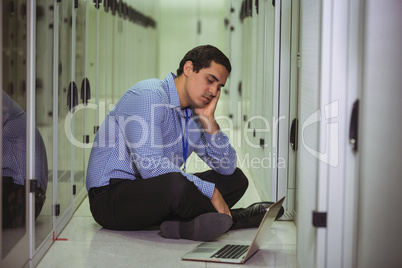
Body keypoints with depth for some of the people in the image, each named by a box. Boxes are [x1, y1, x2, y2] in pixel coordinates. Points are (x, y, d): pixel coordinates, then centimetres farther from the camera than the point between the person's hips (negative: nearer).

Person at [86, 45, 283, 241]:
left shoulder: (196, 114, 9)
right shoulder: (148, 96, -18)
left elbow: (227, 167, 7)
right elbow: (150, 166, -28)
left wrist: (208, 120, -6)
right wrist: (210, 191, -24)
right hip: (111, 195, -9)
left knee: (236, 179, 8)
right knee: (175, 183, -38)